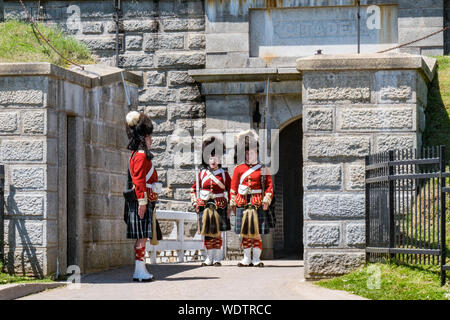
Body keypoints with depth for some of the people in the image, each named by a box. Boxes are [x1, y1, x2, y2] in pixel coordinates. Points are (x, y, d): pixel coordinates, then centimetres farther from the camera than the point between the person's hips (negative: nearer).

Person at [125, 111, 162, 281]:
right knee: (142, 236, -10)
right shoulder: (141, 155, -12)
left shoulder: (139, 155, 19)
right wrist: (142, 201, -23)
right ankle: (140, 272, -11)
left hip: (145, 200, 10)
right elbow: (139, 180, -19)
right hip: (144, 199, -10)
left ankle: (141, 269, 13)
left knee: (142, 236, 10)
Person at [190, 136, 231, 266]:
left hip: (219, 206, -2)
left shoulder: (224, 174, 2)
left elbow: (230, 191, 4)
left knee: (217, 233, -1)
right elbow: (194, 189, 13)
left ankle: (217, 258, 5)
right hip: (205, 206, 2)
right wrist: (195, 203, 3)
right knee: (207, 233, 4)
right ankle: (209, 258, 11)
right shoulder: (202, 173, 6)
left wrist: (229, 207, -2)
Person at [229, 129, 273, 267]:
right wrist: (233, 203, 4)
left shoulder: (262, 168, 5)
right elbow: (233, 187, 10)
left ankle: (256, 258, 4)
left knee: (257, 232, -2)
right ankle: (246, 258, 11)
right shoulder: (238, 169, 9)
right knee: (244, 232, 4)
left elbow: (269, 185, 3)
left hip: (258, 203, -2)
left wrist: (266, 199, -8)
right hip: (242, 203, 2)